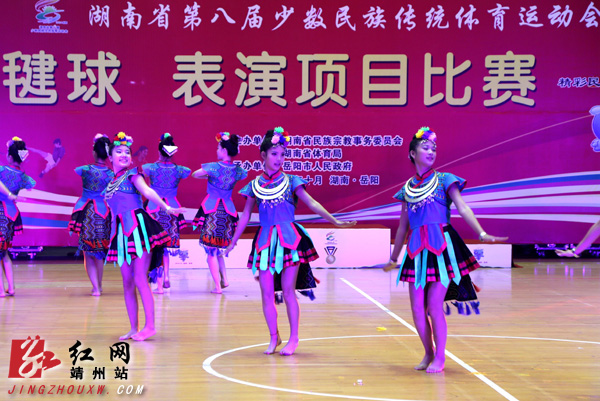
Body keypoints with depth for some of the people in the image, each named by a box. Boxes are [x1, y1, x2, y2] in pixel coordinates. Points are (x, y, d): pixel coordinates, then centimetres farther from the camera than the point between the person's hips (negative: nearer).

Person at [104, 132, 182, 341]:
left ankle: (150, 325, -6)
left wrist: (167, 208, -30)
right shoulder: (112, 181, 18)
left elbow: (148, 192, -15)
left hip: (137, 227, -6)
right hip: (122, 232, 6)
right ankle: (133, 328, 12)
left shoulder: (132, 174, 1)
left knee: (140, 279, -10)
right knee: (127, 283, 6)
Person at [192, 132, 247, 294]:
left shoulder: (214, 167, -12)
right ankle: (224, 279, 14)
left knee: (211, 251, 2)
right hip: (228, 211, 5)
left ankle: (218, 286, 0)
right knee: (219, 249, 21)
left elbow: (194, 174, 1)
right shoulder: (237, 170, 0)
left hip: (211, 211, -4)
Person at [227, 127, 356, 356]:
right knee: (267, 293, 2)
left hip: (289, 239, -2)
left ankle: (293, 339, 9)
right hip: (265, 241, 2)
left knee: (288, 290, -2)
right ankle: (273, 337, 18)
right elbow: (245, 216, 15)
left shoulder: (291, 181, 3)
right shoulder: (255, 185, 8)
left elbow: (312, 203, -3)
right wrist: (232, 242, 16)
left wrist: (335, 221, -13)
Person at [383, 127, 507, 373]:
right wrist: (393, 259, 24)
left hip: (441, 247, -4)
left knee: (434, 306, -7)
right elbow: (403, 226, 19)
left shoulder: (444, 180, 3)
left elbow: (463, 208, -8)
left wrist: (481, 233, -23)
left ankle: (439, 357, 9)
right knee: (417, 309, 3)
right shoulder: (408, 188, 13)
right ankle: (428, 353, 23)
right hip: (416, 250, 4)